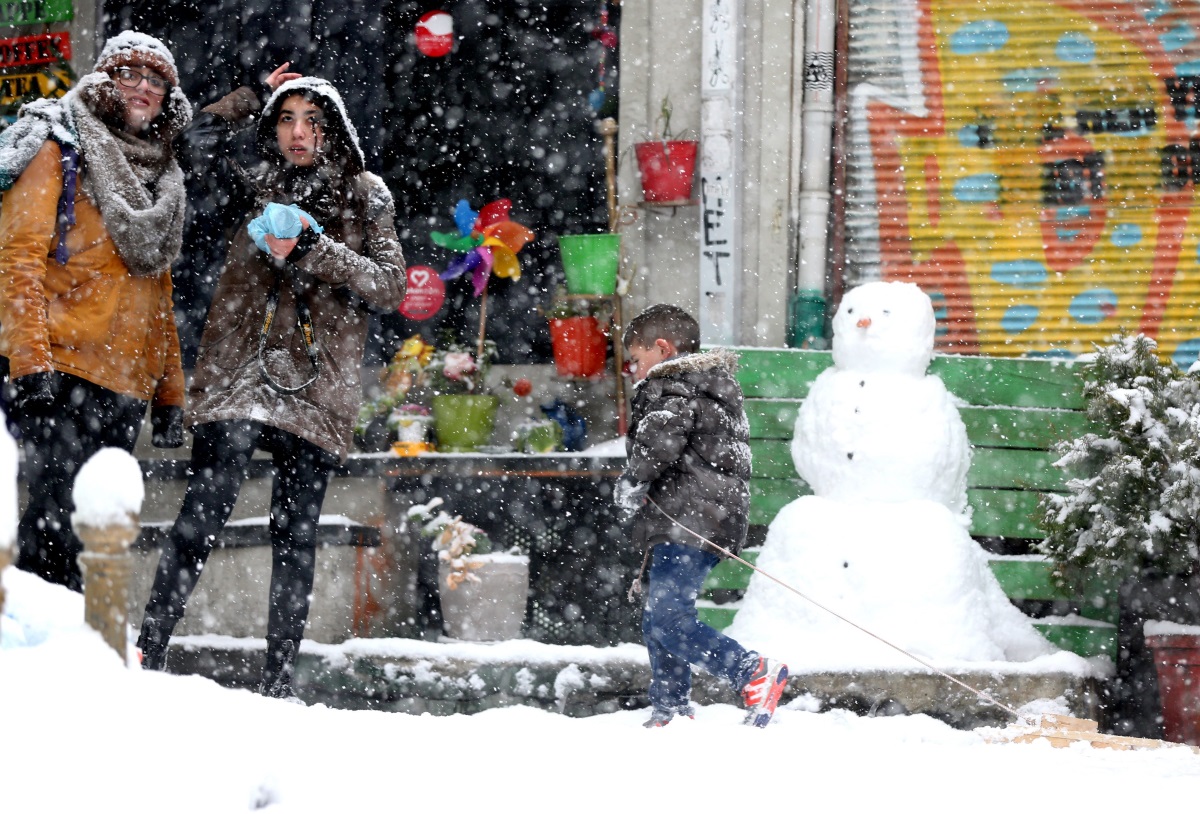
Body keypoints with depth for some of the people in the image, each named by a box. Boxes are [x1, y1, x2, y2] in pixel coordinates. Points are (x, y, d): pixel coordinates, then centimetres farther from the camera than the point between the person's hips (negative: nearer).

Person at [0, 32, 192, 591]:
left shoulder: (157, 178, 24)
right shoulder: (62, 151, 2)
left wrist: (170, 393, 20)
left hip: (125, 384, 7)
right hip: (62, 375, -7)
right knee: (58, 511, -18)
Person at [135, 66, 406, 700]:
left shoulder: (364, 201, 9)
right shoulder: (251, 186, 12)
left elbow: (389, 287, 0)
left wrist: (311, 249, -12)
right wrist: (255, 95, 17)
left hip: (316, 387, 0)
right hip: (238, 377, 0)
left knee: (295, 534, -1)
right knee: (207, 505, -16)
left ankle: (278, 684, 5)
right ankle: (148, 652, -17)